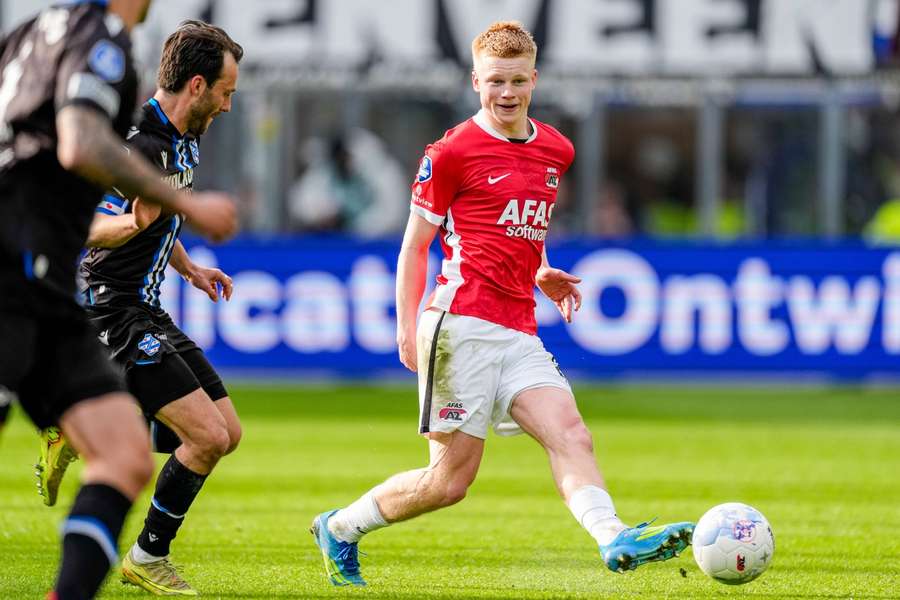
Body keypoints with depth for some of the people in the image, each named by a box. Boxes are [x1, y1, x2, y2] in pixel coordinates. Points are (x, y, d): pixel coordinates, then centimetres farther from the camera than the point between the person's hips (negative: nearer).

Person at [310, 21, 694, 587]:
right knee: (452, 478, -5)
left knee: (570, 432, -16)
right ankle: (340, 529, 14)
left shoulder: (556, 149, 16)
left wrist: (542, 274, 13)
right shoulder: (453, 150, -2)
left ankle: (615, 539, -33)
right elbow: (415, 243, 1)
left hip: (519, 334, 6)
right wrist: (407, 327, -7)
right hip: (463, 323, -6)